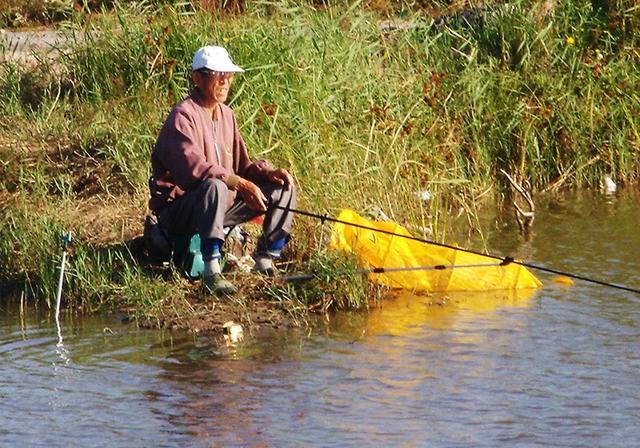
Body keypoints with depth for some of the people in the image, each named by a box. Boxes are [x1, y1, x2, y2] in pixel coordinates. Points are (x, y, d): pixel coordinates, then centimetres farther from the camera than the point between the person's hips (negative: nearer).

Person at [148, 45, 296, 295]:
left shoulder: (226, 115, 12)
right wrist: (240, 183, -33)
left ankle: (264, 263, 2)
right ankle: (211, 272, -41)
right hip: (177, 213, -9)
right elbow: (193, 167, -30)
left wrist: (267, 172, -7)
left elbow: (242, 165, 15)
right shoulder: (183, 116, -16)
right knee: (214, 186, -40)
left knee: (282, 188, 4)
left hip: (221, 206, 9)